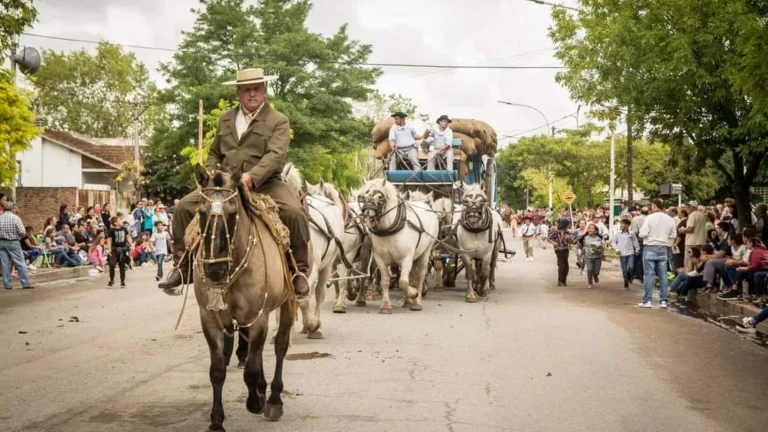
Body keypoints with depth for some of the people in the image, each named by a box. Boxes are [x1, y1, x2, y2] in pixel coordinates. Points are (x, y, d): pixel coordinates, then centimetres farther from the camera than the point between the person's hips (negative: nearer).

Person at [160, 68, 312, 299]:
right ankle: (181, 266, 1)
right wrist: (211, 173, 1)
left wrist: (252, 177, -33)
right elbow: (215, 153, 25)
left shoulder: (279, 121, 0)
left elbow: (275, 154, -16)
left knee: (295, 212, -31)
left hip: (265, 184, -4)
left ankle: (300, 271, -13)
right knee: (184, 206, -11)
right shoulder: (225, 118, 17)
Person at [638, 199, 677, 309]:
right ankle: (663, 300, 8)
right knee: (663, 275, 7)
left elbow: (643, 234, -15)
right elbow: (673, 236, 8)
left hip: (650, 248, -4)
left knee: (648, 274, 0)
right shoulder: (670, 219, 3)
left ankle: (647, 300, 0)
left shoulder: (649, 218, -11)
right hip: (663, 249, 4)